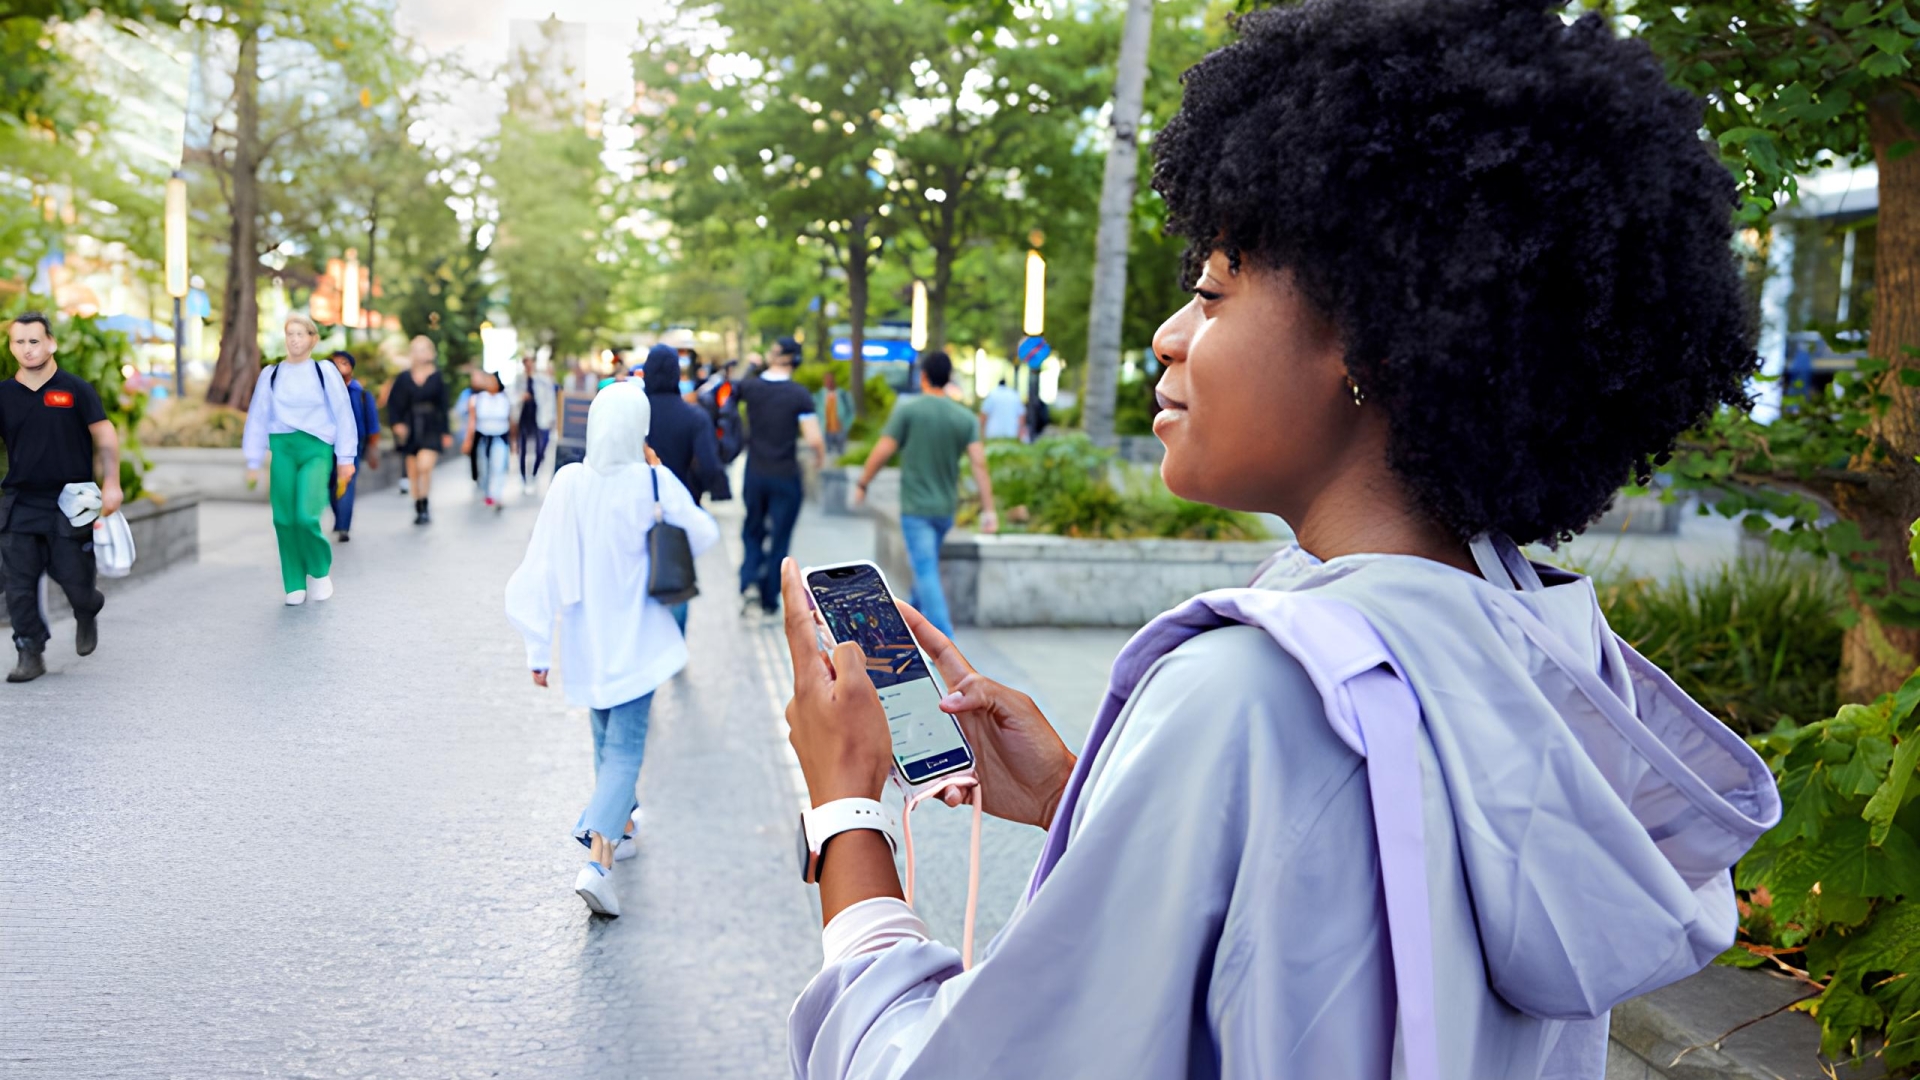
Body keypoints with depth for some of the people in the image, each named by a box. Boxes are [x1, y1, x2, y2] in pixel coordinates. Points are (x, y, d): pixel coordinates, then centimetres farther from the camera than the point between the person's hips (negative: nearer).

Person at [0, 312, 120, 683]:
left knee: (73, 576, 1)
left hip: (70, 502, -3)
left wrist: (111, 483, -11)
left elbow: (104, 436, -1)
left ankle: (87, 614, 34)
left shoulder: (75, 389, -2)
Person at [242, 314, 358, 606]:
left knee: (306, 516, -17)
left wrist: (345, 458, 1)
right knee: (284, 519, -1)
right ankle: (295, 585, 11)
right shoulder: (271, 375, 11)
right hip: (282, 449, 3)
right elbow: (258, 418, 13)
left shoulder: (325, 371, 4)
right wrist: (253, 462, 10)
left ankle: (321, 571, 9)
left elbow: (342, 415, 4)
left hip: (317, 449, -3)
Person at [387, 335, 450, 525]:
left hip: (431, 429, -2)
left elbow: (443, 407, 4)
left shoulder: (437, 378, 2)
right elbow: (393, 403, 6)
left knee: (425, 465, -21)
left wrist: (446, 433, 3)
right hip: (410, 429, 3)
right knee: (412, 471, 6)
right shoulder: (403, 378, 4)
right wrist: (396, 423, -9)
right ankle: (418, 509, 16)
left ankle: (424, 507, -10)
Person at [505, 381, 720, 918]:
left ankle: (615, 826, 41)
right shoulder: (654, 483, -15)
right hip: (635, 641, -3)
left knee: (607, 740, 23)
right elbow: (703, 534, -1)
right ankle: (598, 862, -18)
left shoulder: (568, 483, -10)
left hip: (585, 640, 3)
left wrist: (538, 647, 0)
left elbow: (543, 567, -7)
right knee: (625, 748, -2)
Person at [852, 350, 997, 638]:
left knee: (926, 572, -7)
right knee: (925, 564, 24)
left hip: (915, 507, -5)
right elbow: (979, 464, -7)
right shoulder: (965, 417, 1)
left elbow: (882, 451, -11)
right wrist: (988, 510, -8)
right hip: (946, 508, 5)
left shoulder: (907, 409, -9)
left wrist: (862, 484, 4)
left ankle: (946, 644, -16)